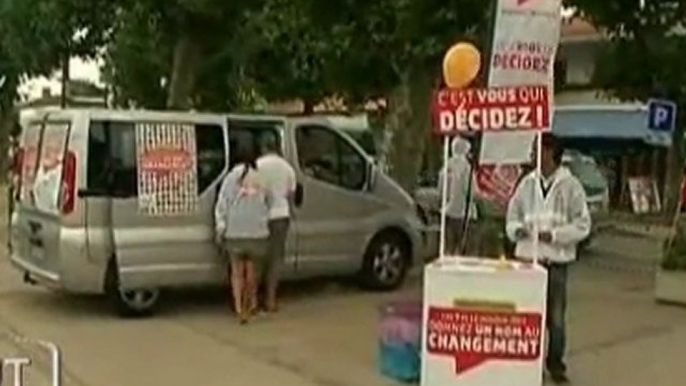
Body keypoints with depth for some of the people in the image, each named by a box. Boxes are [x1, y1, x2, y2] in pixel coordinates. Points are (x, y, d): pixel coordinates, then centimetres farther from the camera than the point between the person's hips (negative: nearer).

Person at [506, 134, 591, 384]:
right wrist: (516, 229, -9)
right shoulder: (527, 183, 5)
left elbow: (582, 225, -3)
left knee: (556, 316, 5)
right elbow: (513, 215, 13)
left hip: (556, 260, -2)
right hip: (527, 256, 2)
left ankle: (555, 363, 20)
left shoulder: (570, 185, -4)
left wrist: (553, 234, -14)